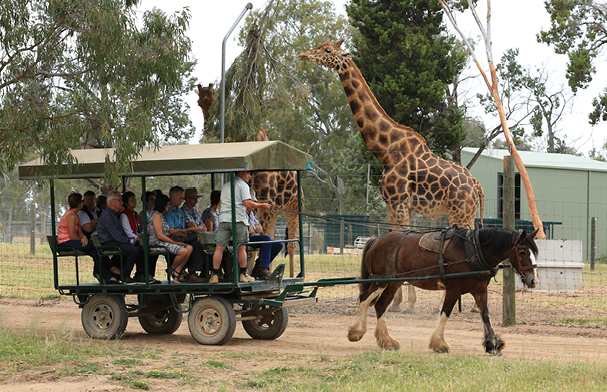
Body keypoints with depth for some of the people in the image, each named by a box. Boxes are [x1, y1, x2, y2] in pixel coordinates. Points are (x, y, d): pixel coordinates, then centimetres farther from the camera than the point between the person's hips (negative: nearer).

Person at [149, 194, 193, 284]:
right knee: (183, 251, -28)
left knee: (190, 248, -8)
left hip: (165, 242, 10)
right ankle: (172, 269, -3)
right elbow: (160, 236, -17)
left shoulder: (162, 215, 20)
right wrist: (175, 242, -14)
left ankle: (177, 272, -11)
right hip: (157, 244, -10)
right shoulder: (156, 216, -11)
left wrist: (175, 240, 3)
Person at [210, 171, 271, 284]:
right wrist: (261, 205, 3)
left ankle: (215, 275, -2)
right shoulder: (242, 185, -1)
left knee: (219, 248, 1)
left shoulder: (225, 186, 20)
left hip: (223, 219, 5)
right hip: (238, 219, -5)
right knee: (241, 248, 7)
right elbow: (248, 204, -11)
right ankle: (243, 274, 11)